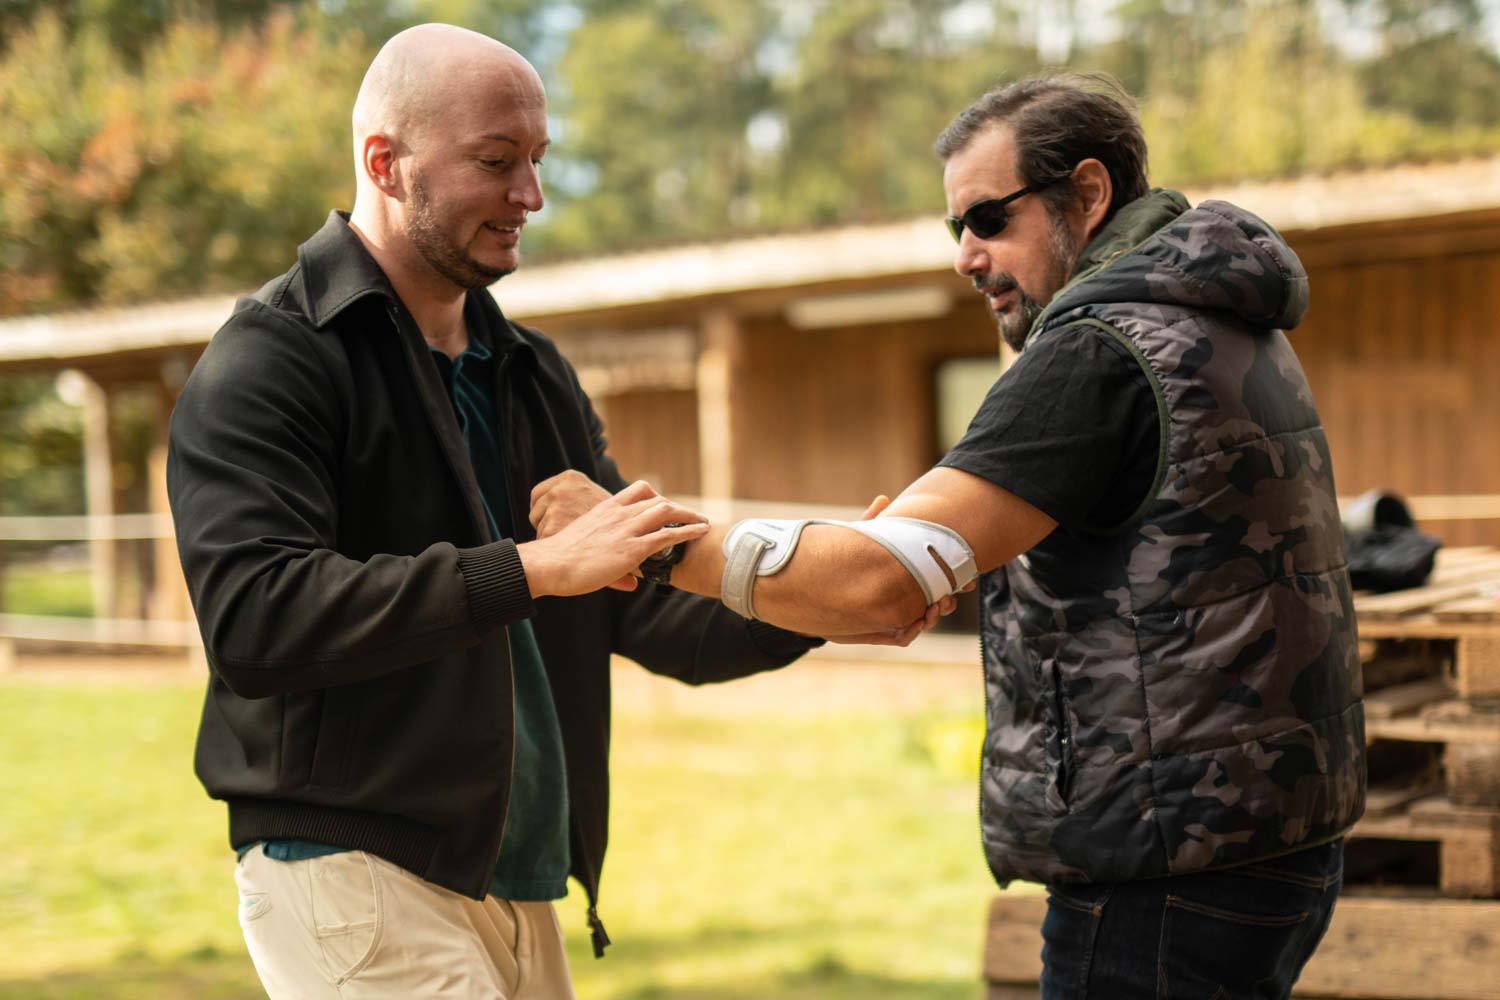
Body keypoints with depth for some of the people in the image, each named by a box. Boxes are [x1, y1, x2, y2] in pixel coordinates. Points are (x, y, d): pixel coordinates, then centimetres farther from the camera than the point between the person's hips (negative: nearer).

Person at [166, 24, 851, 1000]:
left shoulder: (534, 374, 16)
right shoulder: (269, 360, -8)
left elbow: (641, 607, 13)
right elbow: (251, 618, -23)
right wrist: (531, 568, -28)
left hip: (521, 882, 8)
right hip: (351, 873, -7)